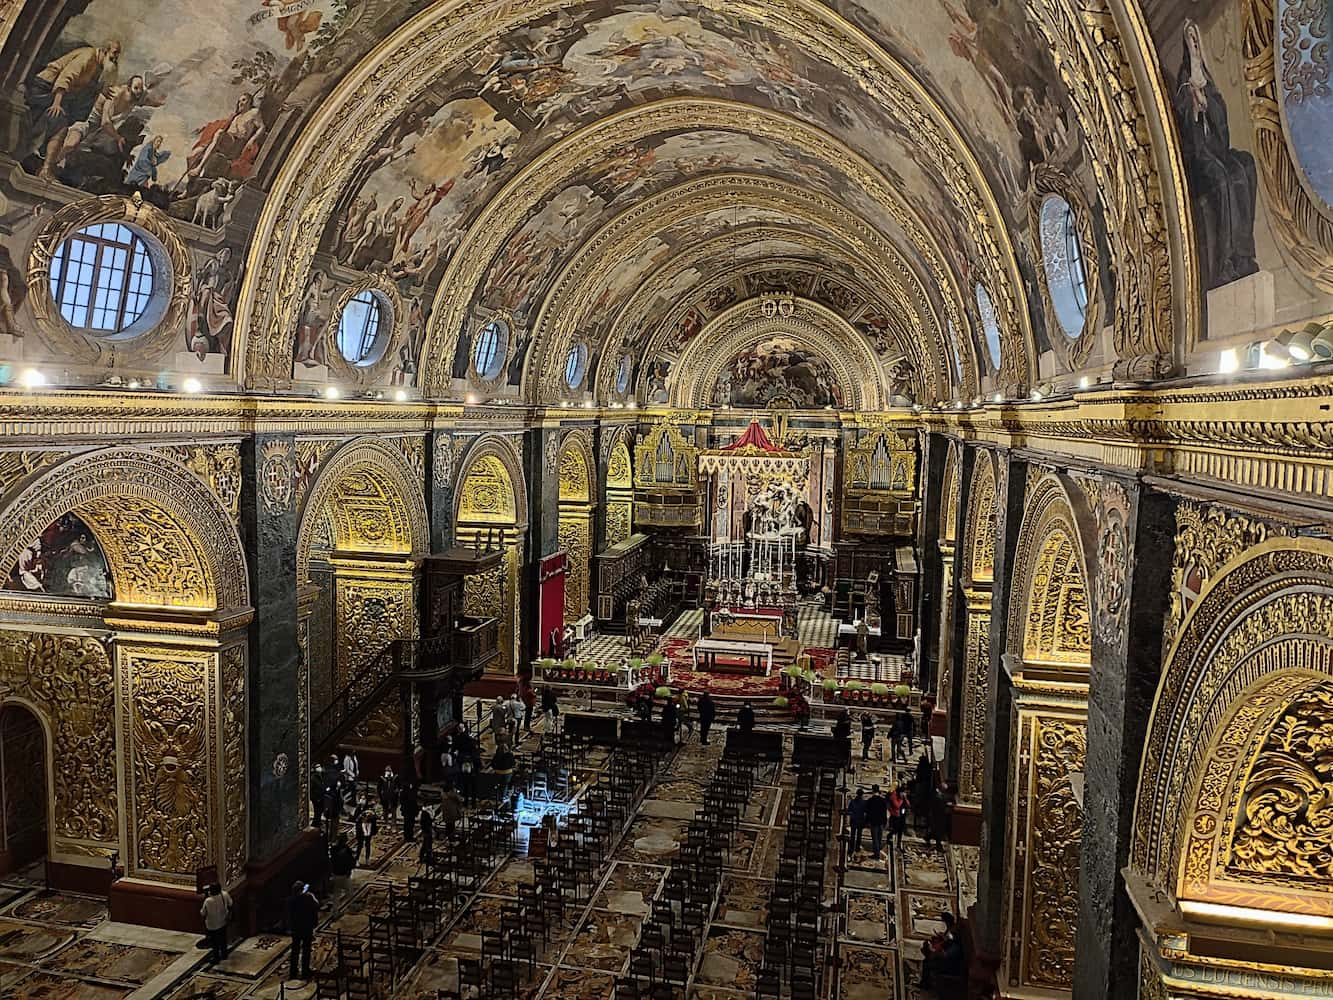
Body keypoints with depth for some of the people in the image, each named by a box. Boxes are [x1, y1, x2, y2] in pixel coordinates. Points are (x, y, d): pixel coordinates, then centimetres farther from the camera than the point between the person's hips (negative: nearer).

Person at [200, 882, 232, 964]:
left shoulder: (208, 901, -32)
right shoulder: (225, 895, -20)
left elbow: (202, 913, -20)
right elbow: (230, 903, -2)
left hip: (212, 925, -4)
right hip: (223, 922, 5)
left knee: (215, 942, 16)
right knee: (223, 939, 24)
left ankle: (216, 958, 30)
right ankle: (224, 954, 41)